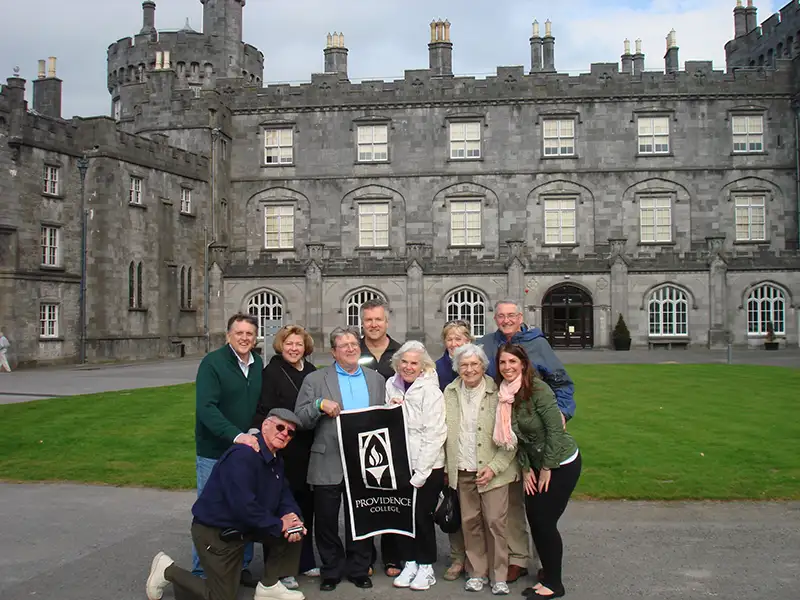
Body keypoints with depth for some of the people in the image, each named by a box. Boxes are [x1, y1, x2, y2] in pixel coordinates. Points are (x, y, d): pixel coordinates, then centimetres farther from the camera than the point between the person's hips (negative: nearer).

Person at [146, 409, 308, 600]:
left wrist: (291, 516, -17)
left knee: (295, 530, -4)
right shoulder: (242, 455, -28)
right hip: (215, 532, -9)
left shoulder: (276, 461, 4)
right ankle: (168, 571, 16)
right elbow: (243, 506, -35)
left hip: (243, 527, 9)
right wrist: (279, 525, -25)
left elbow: (284, 494, 7)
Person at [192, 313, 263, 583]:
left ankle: (242, 566, 27)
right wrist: (236, 435, -32)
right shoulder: (212, 363, -13)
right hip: (214, 452, -5)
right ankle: (201, 574, 18)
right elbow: (206, 408, -23)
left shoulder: (258, 364, 6)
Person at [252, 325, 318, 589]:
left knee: (305, 505, 15)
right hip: (282, 451, -6)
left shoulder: (310, 371, 8)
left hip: (307, 451, 6)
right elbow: (264, 413, -15)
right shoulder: (271, 373, -9)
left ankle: (305, 561, 29)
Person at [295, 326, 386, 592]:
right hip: (329, 464, -2)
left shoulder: (376, 379, 11)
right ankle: (331, 570, 22)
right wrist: (320, 405, -19)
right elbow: (300, 420, -4)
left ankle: (359, 569, 26)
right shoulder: (315, 380, 2)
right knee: (326, 520, 6)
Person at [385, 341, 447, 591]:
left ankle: (426, 566, 20)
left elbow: (434, 435, -15)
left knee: (422, 515, 3)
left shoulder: (430, 391, -12)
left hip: (427, 467, -5)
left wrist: (420, 474, -15)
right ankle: (409, 562, 26)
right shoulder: (391, 387, 3)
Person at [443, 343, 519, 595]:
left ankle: (499, 576, 12)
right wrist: (446, 466, 7)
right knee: (470, 522, 9)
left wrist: (493, 468, -12)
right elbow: (445, 432, 10)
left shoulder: (498, 394, -7)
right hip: (462, 471, 3)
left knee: (495, 522, -2)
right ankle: (477, 572, 22)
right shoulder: (450, 393, 5)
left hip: (493, 470, -3)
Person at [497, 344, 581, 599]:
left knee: (545, 520, -4)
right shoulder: (504, 393, -2)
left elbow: (555, 429, -21)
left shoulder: (538, 389, -22)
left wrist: (547, 468, -15)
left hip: (561, 463, -6)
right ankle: (548, 570, 28)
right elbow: (515, 435, 4)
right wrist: (526, 468, 0)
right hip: (536, 464, 6)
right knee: (534, 518, 8)